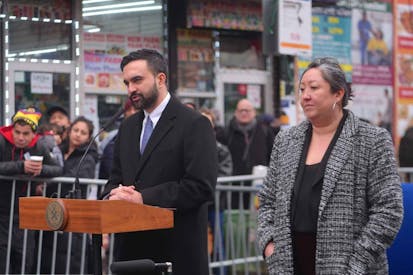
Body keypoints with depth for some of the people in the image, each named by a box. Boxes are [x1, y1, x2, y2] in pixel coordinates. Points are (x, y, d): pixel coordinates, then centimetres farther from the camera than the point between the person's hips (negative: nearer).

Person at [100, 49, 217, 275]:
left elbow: (202, 186, -16)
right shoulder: (128, 126, 16)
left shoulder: (194, 124, -7)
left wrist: (143, 197, -19)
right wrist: (112, 196, -6)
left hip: (176, 249, -6)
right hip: (131, 247, 6)